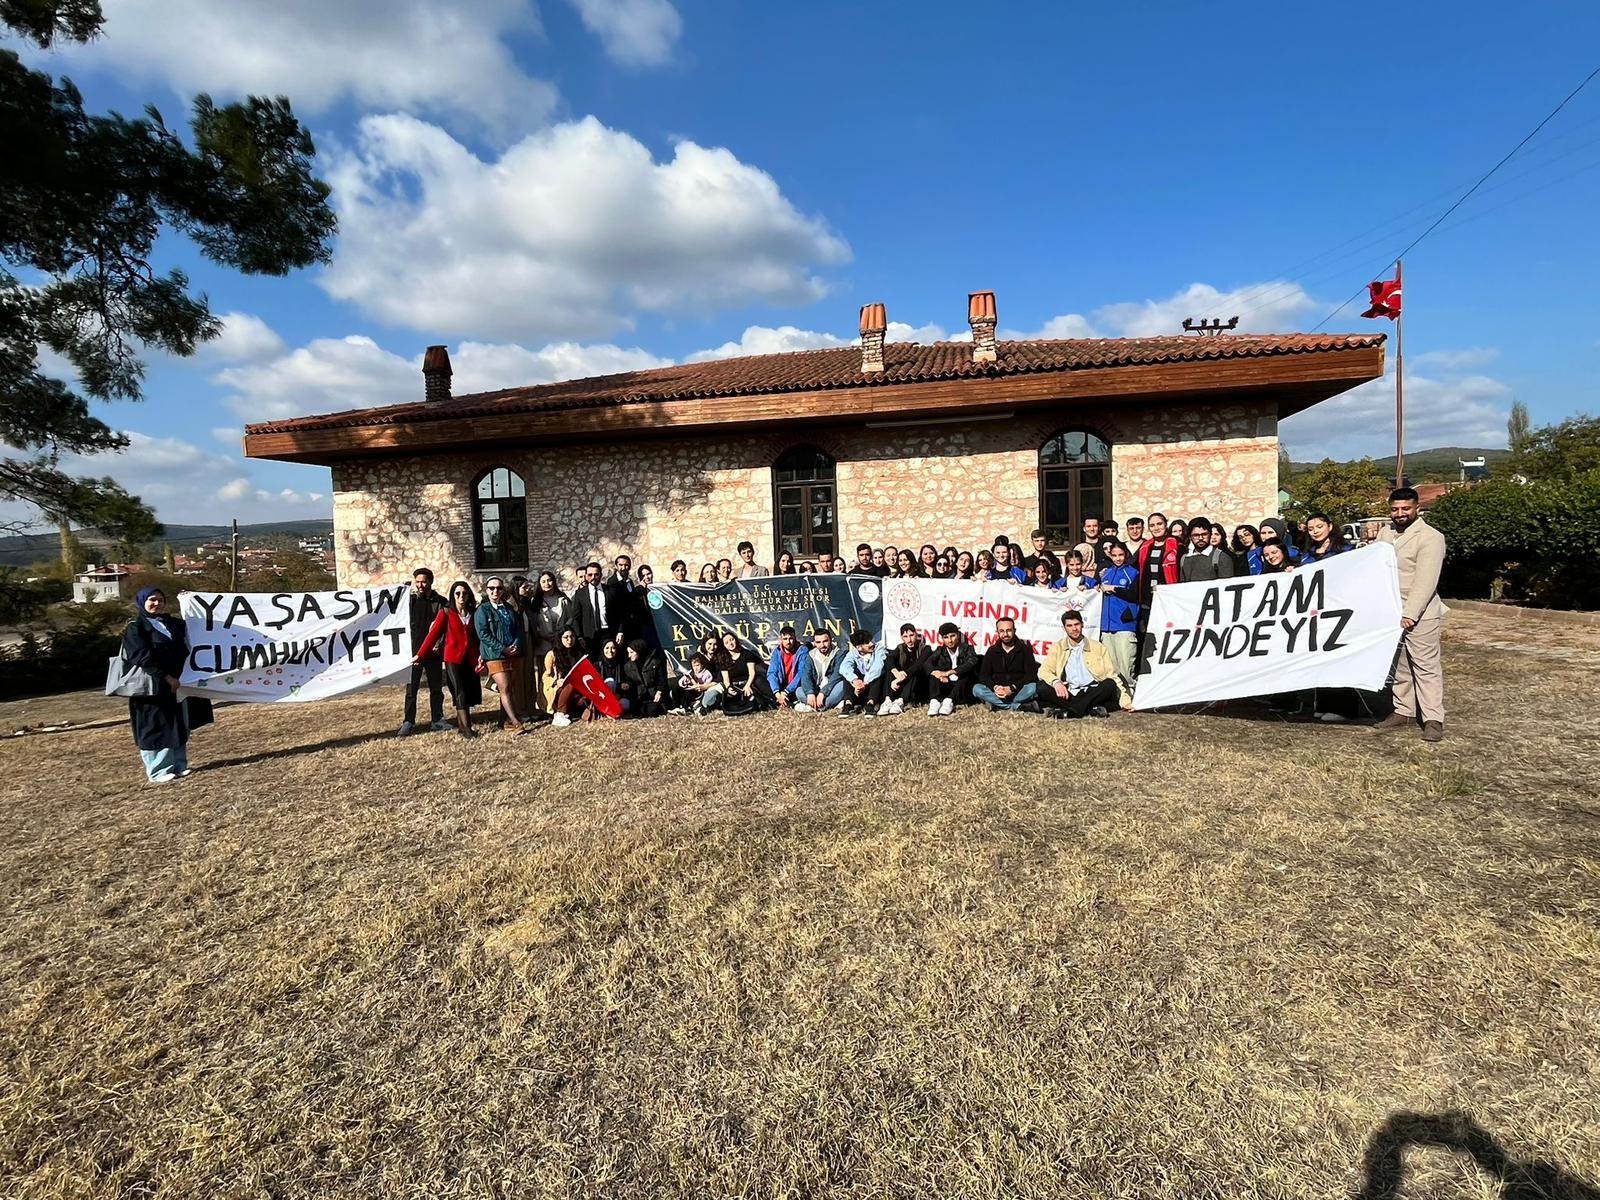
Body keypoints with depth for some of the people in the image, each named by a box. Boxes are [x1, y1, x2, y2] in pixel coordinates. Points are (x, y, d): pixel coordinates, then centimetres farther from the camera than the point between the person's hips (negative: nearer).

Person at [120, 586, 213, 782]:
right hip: (152, 687, -6)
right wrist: (166, 677, -22)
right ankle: (158, 771, 4)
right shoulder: (135, 628, -6)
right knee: (156, 727, -2)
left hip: (176, 683, 7)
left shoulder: (173, 623, 13)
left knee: (179, 725, 9)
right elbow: (142, 656, -17)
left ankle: (179, 765, 18)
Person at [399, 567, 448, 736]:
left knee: (436, 687, 8)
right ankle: (408, 722, 7)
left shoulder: (440, 602, 4)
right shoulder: (410, 600, 3)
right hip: (413, 651, -1)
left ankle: (437, 720, 17)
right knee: (411, 688, 1)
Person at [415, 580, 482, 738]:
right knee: (460, 692, -6)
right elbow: (433, 634, -1)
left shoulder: (475, 613, 8)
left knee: (472, 693, 3)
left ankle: (461, 724, 17)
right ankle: (466, 728, -3)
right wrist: (420, 655, -4)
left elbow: (479, 636, 8)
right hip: (453, 658, -3)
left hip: (471, 659, 3)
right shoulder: (446, 614, 1)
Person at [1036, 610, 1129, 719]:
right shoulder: (1057, 648, 13)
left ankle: (1066, 711, -33)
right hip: (1067, 695, 0)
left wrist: (1125, 700, -2)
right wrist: (1055, 682, -21)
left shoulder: (1098, 647, 13)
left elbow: (1111, 675, 10)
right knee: (1042, 688, -25)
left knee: (1110, 685, -28)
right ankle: (1092, 709, -31)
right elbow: (1043, 671, 2)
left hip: (1091, 694, 0)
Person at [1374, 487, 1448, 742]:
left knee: (1426, 665, -2)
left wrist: (1409, 614, -24)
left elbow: (1425, 581, -18)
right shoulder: (1386, 532, 11)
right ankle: (1404, 711, 23)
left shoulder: (1430, 537, -11)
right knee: (1398, 664, 13)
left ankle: (1433, 719, 3)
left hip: (1419, 614, -7)